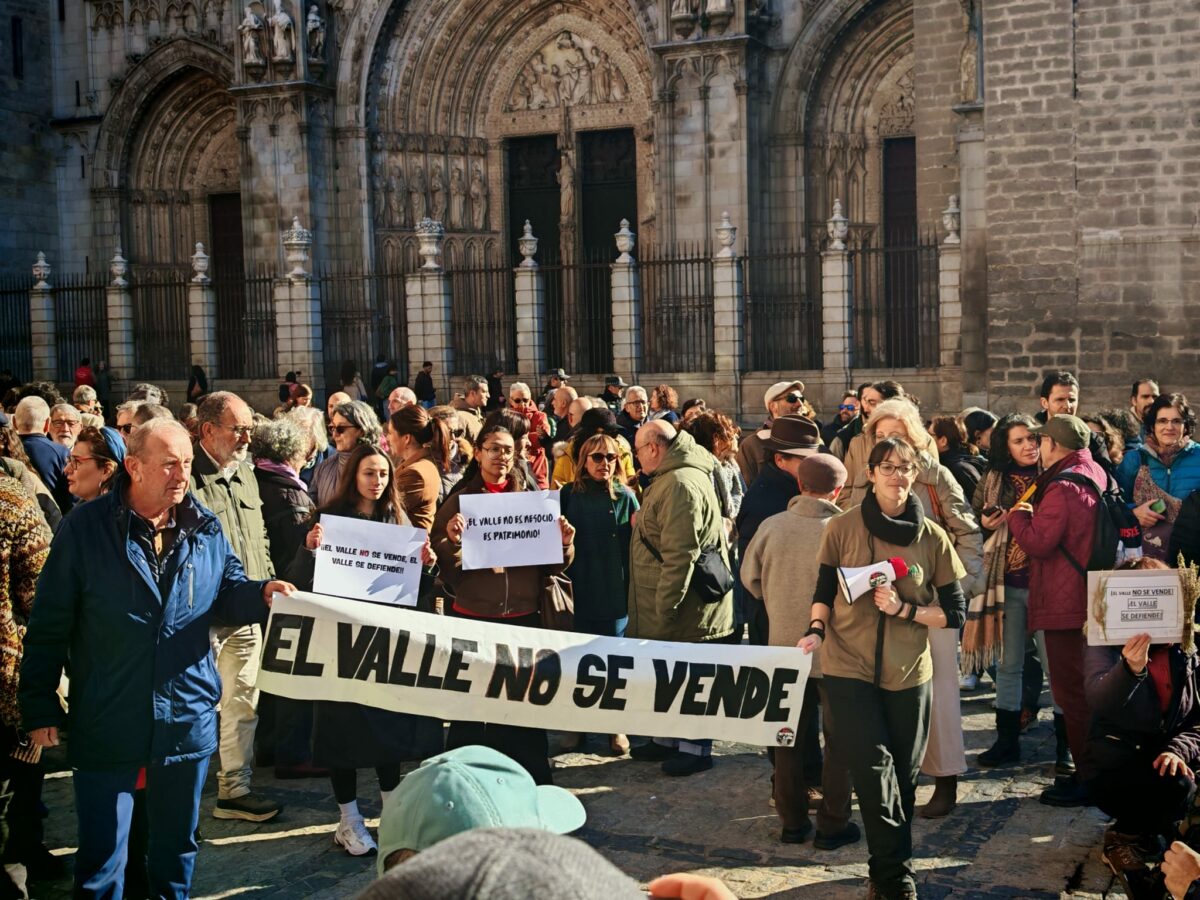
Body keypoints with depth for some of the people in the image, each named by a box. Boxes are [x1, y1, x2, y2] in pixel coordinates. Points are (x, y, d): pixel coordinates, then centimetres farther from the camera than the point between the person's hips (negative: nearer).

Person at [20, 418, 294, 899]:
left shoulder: (205, 527, 3)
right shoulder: (84, 528, -9)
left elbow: (227, 595, 12)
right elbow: (50, 626, -7)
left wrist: (262, 593, -11)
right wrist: (41, 707, -8)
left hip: (187, 718, 4)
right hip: (107, 723, -3)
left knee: (177, 842, 19)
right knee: (101, 852, 6)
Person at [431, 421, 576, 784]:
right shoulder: (460, 500, 1)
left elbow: (551, 565, 9)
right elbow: (447, 570, -2)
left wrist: (565, 544, -10)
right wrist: (452, 541, -21)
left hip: (523, 616, 2)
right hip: (472, 617, -2)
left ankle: (535, 783, 15)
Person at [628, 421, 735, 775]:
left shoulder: (681, 484, -23)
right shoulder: (670, 478, 13)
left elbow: (680, 555, -26)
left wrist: (665, 608, -23)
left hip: (687, 605, -10)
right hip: (667, 603, 10)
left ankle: (695, 748, 13)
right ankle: (668, 739, 31)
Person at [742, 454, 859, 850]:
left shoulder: (771, 526, -8)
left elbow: (750, 576, 5)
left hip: (784, 645, 4)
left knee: (789, 736, 16)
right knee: (839, 740, 11)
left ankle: (792, 821, 23)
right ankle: (832, 825, 15)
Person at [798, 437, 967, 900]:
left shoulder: (932, 537, 0)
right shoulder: (842, 527, -3)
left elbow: (954, 612, 1)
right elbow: (824, 591, 6)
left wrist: (905, 609, -14)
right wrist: (817, 629, -13)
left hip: (908, 673, 2)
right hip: (849, 668, -2)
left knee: (902, 777, 10)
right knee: (875, 772, -10)